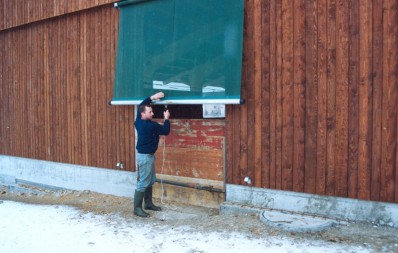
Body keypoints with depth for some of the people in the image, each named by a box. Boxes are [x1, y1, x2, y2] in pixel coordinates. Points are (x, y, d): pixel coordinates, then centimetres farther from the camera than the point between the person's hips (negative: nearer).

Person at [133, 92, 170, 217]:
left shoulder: (139, 121, 3)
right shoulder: (150, 125, -22)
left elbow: (141, 105, 18)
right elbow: (166, 131, -12)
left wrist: (152, 97, 10)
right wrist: (166, 119, 1)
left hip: (148, 155, 10)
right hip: (145, 156, -10)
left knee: (150, 181, 17)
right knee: (143, 183, -6)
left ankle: (148, 203, 27)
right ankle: (137, 208, -2)